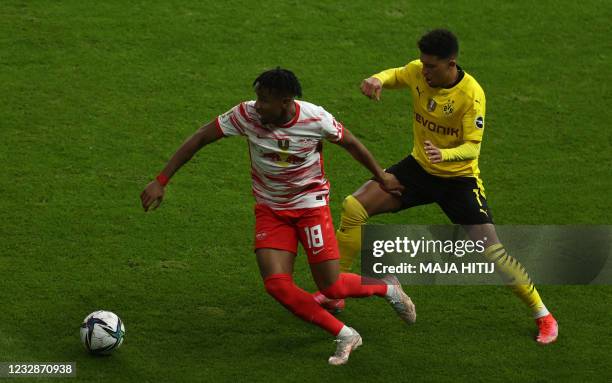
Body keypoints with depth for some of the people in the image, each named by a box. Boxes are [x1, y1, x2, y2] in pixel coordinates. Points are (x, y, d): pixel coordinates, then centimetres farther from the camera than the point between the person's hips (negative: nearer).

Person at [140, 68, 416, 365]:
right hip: (270, 209, 2)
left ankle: (387, 288, 28)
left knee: (332, 288, -5)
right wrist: (160, 181, -16)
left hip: (310, 203, -2)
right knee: (277, 284, -17)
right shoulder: (246, 115, -20)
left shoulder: (316, 119, -21)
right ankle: (344, 336, -3)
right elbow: (199, 139, -13)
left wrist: (381, 177, 13)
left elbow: (350, 143, -1)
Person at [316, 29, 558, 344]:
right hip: (419, 168, 5)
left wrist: (445, 154, -46)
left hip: (459, 177, -5)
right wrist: (376, 80, -13)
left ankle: (543, 316, 4)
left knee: (491, 249, -14)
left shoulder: (471, 94, -25)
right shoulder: (418, 72, -11)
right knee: (354, 207, -7)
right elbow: (394, 75, 11)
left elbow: (472, 147, -24)